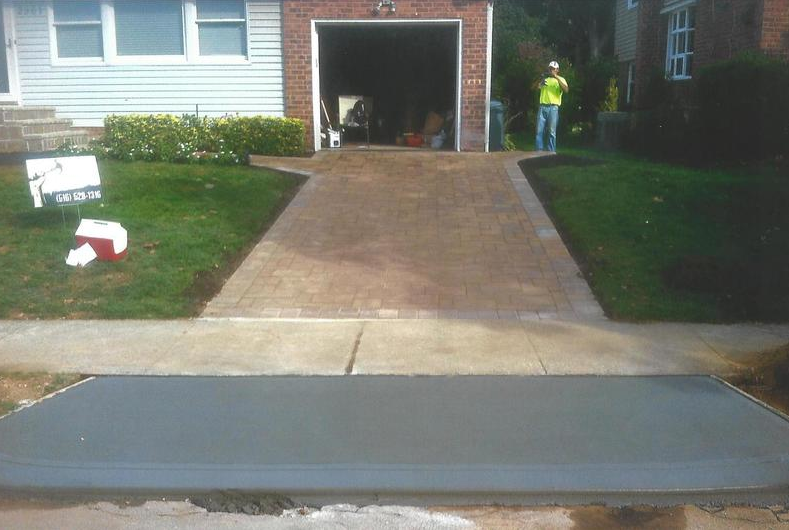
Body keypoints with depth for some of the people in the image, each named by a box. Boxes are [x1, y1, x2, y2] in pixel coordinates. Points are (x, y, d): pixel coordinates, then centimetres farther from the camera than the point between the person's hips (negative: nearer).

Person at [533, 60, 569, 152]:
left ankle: (551, 153, -1)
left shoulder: (560, 79, 9)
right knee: (539, 131, -3)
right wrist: (540, 79, -10)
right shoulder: (544, 79, 18)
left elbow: (566, 90, -10)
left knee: (552, 132, -4)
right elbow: (534, 87, 7)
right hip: (542, 107, 3)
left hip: (553, 108, -3)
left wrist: (556, 77, -16)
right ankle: (539, 152, 1)